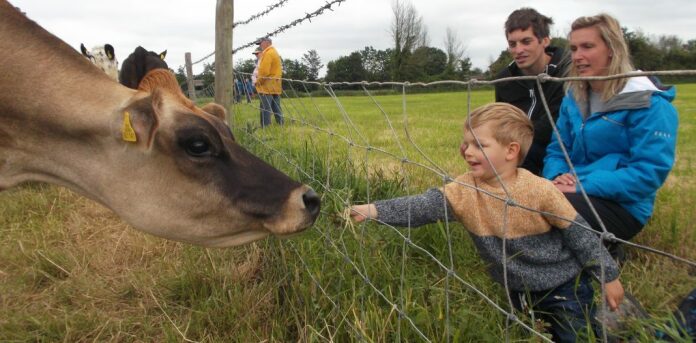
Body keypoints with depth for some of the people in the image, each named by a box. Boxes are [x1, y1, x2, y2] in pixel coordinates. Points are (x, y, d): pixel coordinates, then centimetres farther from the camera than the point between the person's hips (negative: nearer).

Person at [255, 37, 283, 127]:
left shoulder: (268, 53, -10)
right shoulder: (275, 52, 21)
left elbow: (264, 71, -18)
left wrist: (258, 82, -6)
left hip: (267, 87, -9)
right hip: (276, 87, 9)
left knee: (265, 109, -7)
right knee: (276, 108, 10)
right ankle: (281, 125, 11)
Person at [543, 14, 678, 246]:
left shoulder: (647, 102, -10)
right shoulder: (573, 97, 11)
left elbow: (650, 172, -17)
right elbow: (557, 150, 13)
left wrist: (583, 185, -23)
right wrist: (558, 177, -11)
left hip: (622, 206, -7)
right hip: (578, 194, 7)